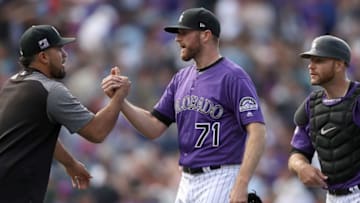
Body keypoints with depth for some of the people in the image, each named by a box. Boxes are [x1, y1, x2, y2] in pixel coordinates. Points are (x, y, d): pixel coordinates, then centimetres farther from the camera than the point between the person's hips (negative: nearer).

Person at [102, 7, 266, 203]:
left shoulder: (233, 77, -11)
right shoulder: (182, 78, 14)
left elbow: (257, 132, -19)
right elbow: (154, 127, 13)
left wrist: (240, 185, -28)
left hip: (219, 180, -8)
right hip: (187, 181, 9)